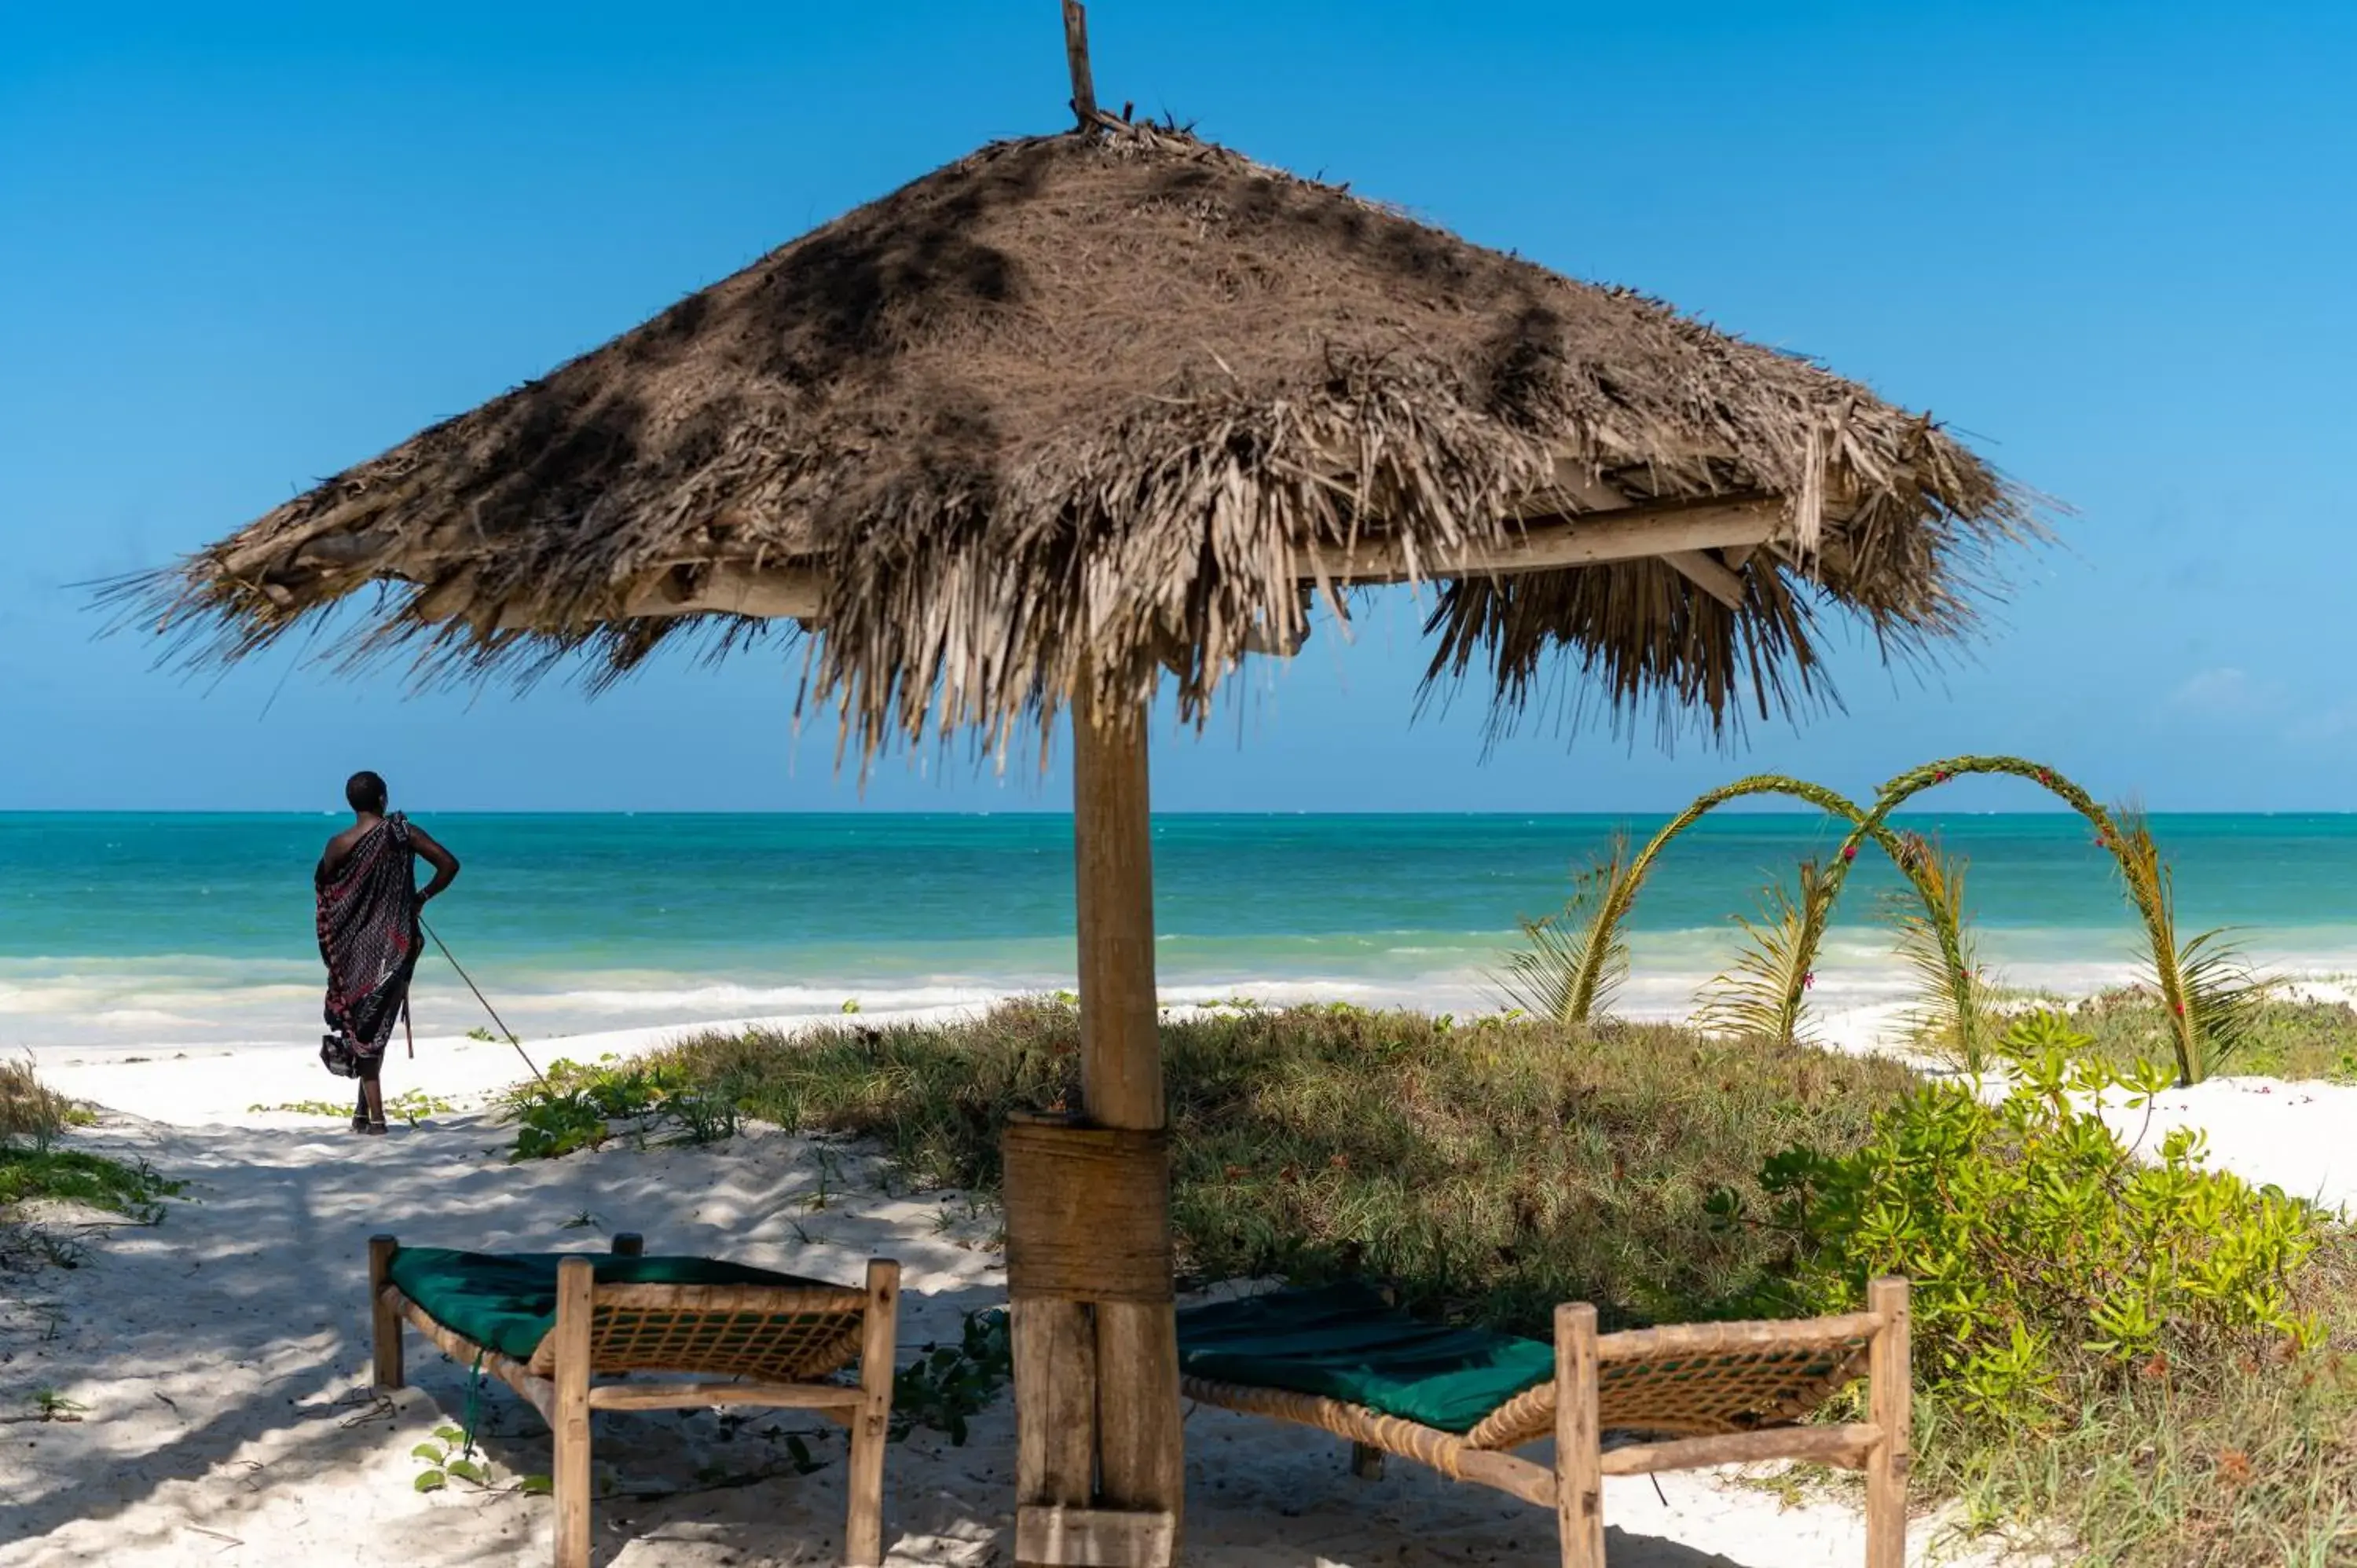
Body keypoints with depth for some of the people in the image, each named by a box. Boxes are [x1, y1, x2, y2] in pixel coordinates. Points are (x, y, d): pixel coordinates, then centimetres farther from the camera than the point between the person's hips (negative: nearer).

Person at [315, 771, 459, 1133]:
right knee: (379, 1023, 12)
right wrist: (423, 896, 5)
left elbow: (320, 886, 4)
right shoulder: (404, 833, -6)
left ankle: (374, 1115, -5)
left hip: (355, 946, -1)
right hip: (396, 943, 1)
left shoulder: (339, 844, -7)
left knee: (361, 1023, 4)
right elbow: (449, 864, -8)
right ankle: (364, 1110, 15)